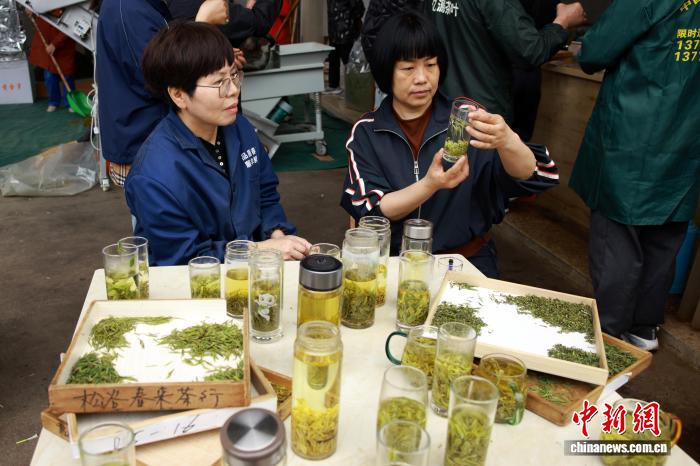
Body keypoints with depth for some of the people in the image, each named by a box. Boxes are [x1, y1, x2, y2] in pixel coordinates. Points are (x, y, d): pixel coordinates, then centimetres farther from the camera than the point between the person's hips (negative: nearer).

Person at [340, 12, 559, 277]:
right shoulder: (366, 132, -1)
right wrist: (430, 185, -26)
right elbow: (371, 211, -9)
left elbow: (532, 176, -13)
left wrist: (506, 141, -35)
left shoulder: (464, 120, -2)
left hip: (467, 260, 0)